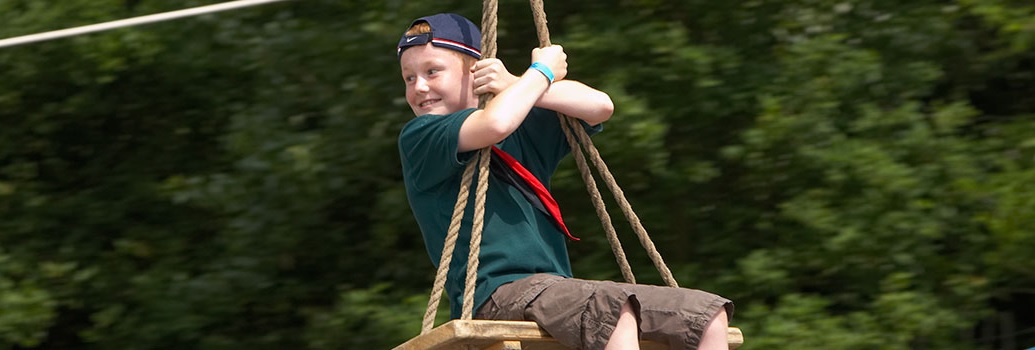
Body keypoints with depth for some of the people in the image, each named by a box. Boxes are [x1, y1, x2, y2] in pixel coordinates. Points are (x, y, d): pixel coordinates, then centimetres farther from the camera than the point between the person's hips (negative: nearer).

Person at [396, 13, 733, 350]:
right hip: (494, 296, -7)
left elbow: (599, 106, 8)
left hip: (558, 293, 8)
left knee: (709, 313, -2)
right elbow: (495, 124, -17)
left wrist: (515, 86, -1)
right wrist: (542, 72, 1)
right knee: (616, 308, -36)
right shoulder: (418, 138, 2)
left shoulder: (524, 131, 22)